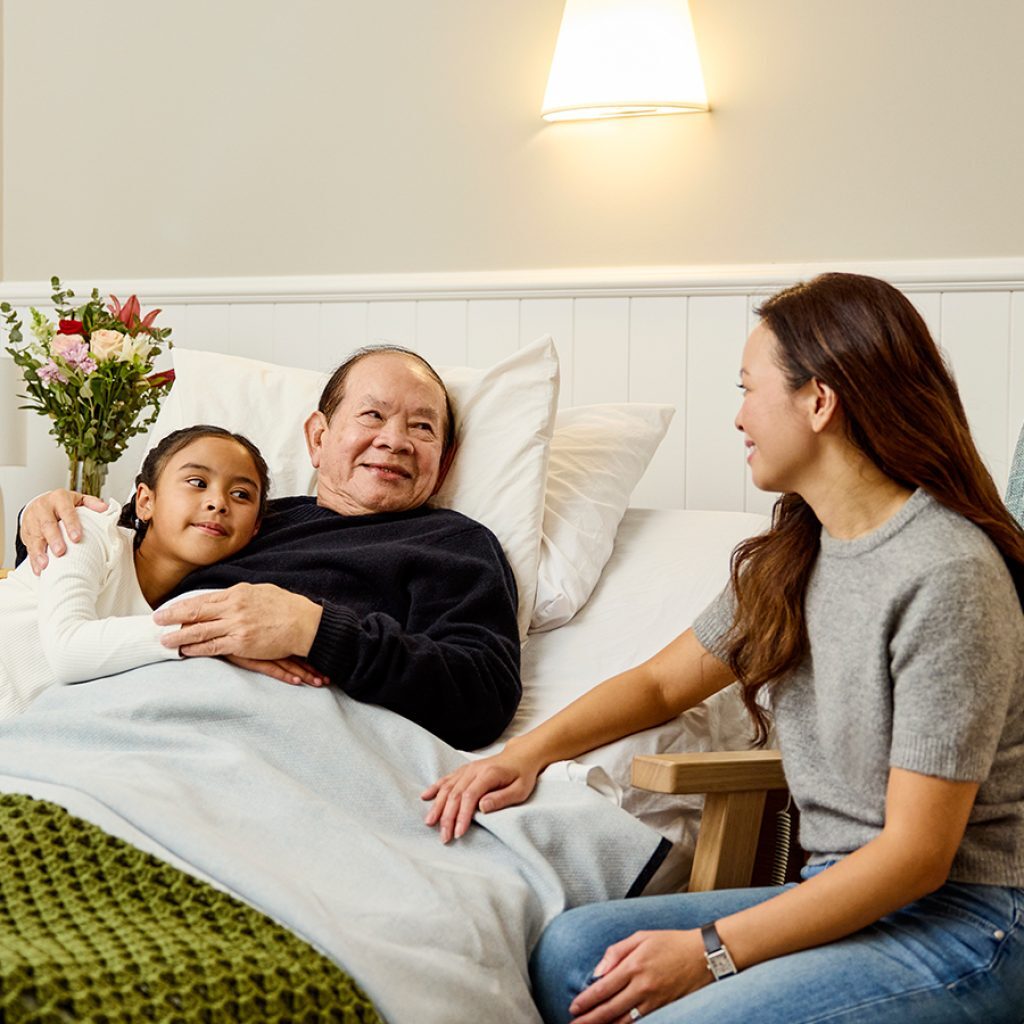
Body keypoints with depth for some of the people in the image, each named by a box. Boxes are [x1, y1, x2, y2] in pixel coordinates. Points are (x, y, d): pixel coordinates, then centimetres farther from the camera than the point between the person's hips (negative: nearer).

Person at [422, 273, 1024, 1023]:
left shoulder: (946, 575, -19)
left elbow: (917, 853, -20)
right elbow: (661, 682, 20)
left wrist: (712, 952, -21)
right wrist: (527, 753, 1)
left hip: (964, 921, -7)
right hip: (845, 896, 8)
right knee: (568, 949, -12)